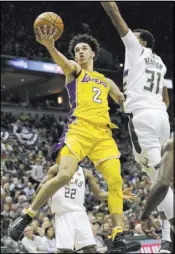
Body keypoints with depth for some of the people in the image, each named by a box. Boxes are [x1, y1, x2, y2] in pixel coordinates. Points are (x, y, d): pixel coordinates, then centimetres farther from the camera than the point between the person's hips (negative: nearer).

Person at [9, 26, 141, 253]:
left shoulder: (106, 82, 29)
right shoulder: (74, 70, 13)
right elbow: (62, 61, -12)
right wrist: (50, 46, -35)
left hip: (103, 133, 5)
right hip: (79, 129, -5)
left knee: (116, 181, -8)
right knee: (64, 176, -22)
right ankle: (27, 216, -6)